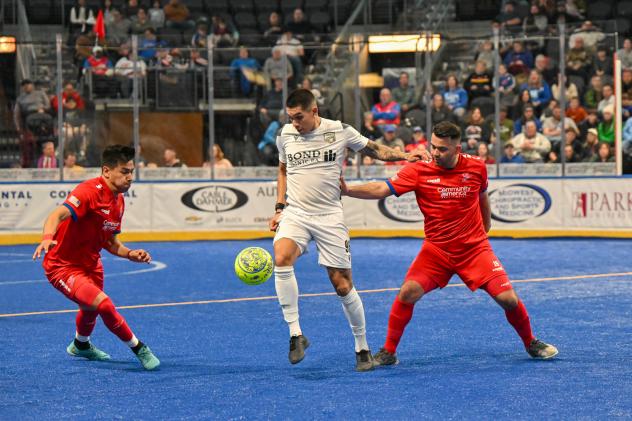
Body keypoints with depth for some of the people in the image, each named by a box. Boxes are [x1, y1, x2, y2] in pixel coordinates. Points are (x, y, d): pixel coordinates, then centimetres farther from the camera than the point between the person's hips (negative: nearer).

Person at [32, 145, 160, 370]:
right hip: (62, 266, -10)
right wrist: (47, 238, -64)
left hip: (90, 263, 10)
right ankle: (138, 349, -8)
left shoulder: (118, 201, 1)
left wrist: (130, 254, -8)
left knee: (91, 308, 32)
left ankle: (81, 345, 63)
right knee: (104, 305, -26)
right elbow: (58, 214, -44)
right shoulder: (90, 192, -28)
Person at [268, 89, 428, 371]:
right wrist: (279, 207, 11)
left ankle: (362, 348, 16)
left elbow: (373, 150, 10)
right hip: (295, 213, 1)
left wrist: (403, 155, -6)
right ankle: (295, 334, -20)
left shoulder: (340, 131, -4)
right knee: (281, 258, -29)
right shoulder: (286, 135, 2)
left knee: (343, 285, -2)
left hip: (329, 216, -1)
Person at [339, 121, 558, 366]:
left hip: (475, 249, 1)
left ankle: (531, 344, 21)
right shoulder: (418, 170, -13)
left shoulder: (476, 167, -6)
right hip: (436, 249, -1)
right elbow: (383, 189, -22)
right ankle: (388, 352, -1)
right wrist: (347, 190, -36)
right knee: (408, 293, -19)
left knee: (508, 299, -7)